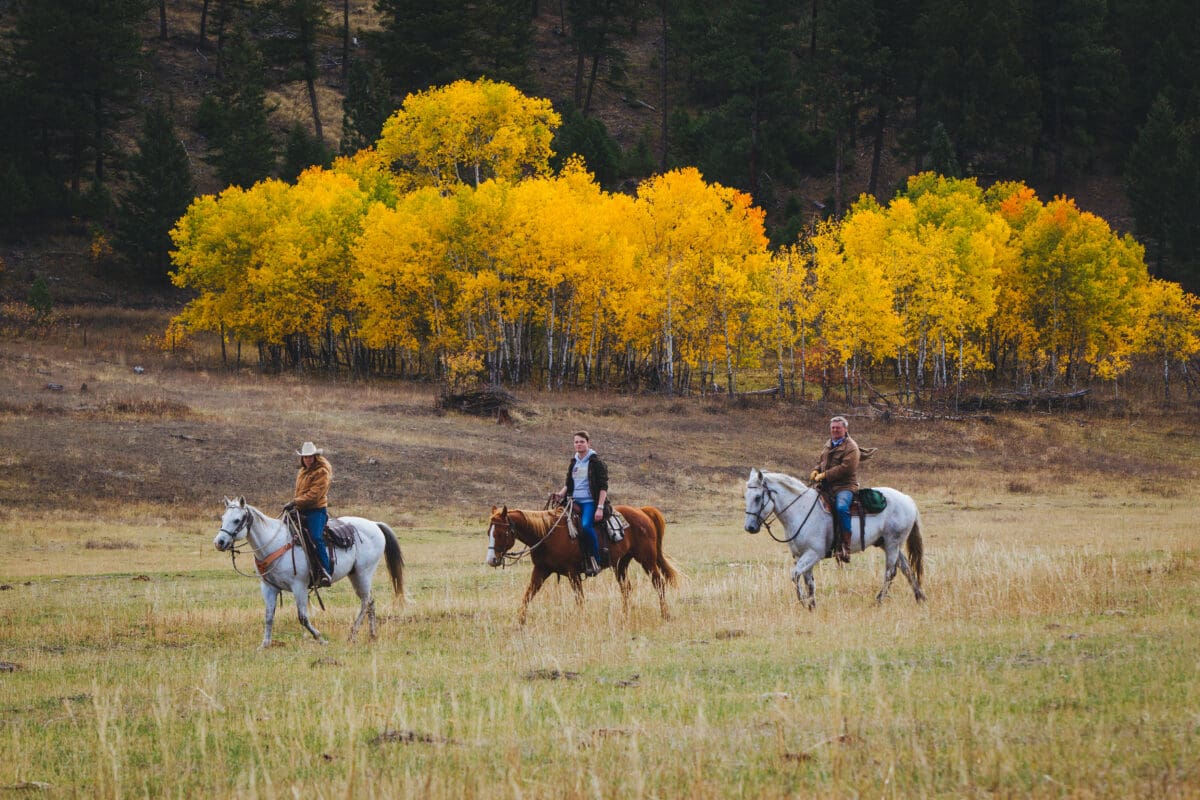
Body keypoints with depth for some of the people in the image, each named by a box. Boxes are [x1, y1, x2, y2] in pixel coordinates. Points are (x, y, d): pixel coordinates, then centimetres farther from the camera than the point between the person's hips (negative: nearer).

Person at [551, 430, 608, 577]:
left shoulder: (595, 462, -3)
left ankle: (596, 560, -22)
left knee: (586, 525, -32)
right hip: (574, 501, 7)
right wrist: (561, 494, 3)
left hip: (590, 501, -7)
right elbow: (568, 484, 25)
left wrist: (600, 508, -15)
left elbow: (603, 487, -6)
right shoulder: (573, 462, 15)